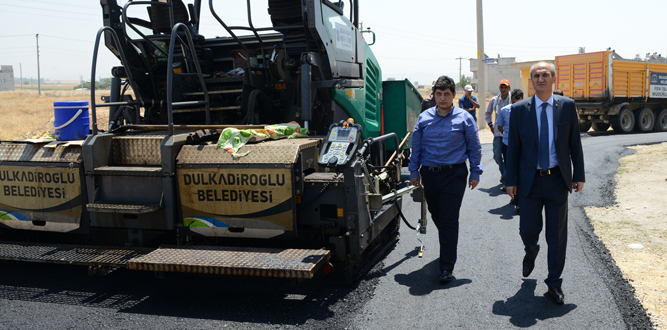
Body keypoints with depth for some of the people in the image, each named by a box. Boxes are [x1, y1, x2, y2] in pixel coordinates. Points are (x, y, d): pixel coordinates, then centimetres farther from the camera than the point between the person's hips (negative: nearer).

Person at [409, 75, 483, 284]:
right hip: (429, 174, 3)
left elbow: (474, 148, 4)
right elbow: (416, 147, 11)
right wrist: (414, 172, 9)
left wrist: (475, 173, 3)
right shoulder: (424, 118, 5)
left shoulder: (464, 119, -1)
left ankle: (447, 267, 2)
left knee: (449, 220, -4)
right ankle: (447, 247, 40)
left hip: (454, 174, -3)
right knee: (436, 215, 14)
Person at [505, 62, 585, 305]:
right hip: (530, 180, 0)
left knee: (557, 235, 5)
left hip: (558, 179, 0)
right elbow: (513, 147, 1)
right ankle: (531, 253, 42)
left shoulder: (567, 106, 1)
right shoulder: (519, 110, -1)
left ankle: (554, 282, 20)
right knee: (528, 230, 5)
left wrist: (579, 175, 2)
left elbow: (575, 143, 4)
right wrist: (511, 180, -1)